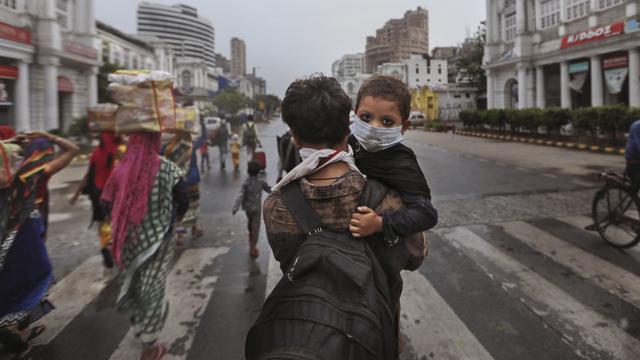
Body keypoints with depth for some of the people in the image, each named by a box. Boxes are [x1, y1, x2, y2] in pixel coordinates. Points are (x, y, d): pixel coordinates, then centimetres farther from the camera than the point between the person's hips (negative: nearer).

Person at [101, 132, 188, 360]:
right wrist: (172, 219, 9)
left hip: (127, 239, 3)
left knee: (131, 287, 24)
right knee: (152, 290, 9)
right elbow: (183, 202, -11)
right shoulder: (167, 168, -11)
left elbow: (107, 203, -4)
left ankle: (140, 329, 43)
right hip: (158, 239, -3)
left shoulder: (121, 169, -6)